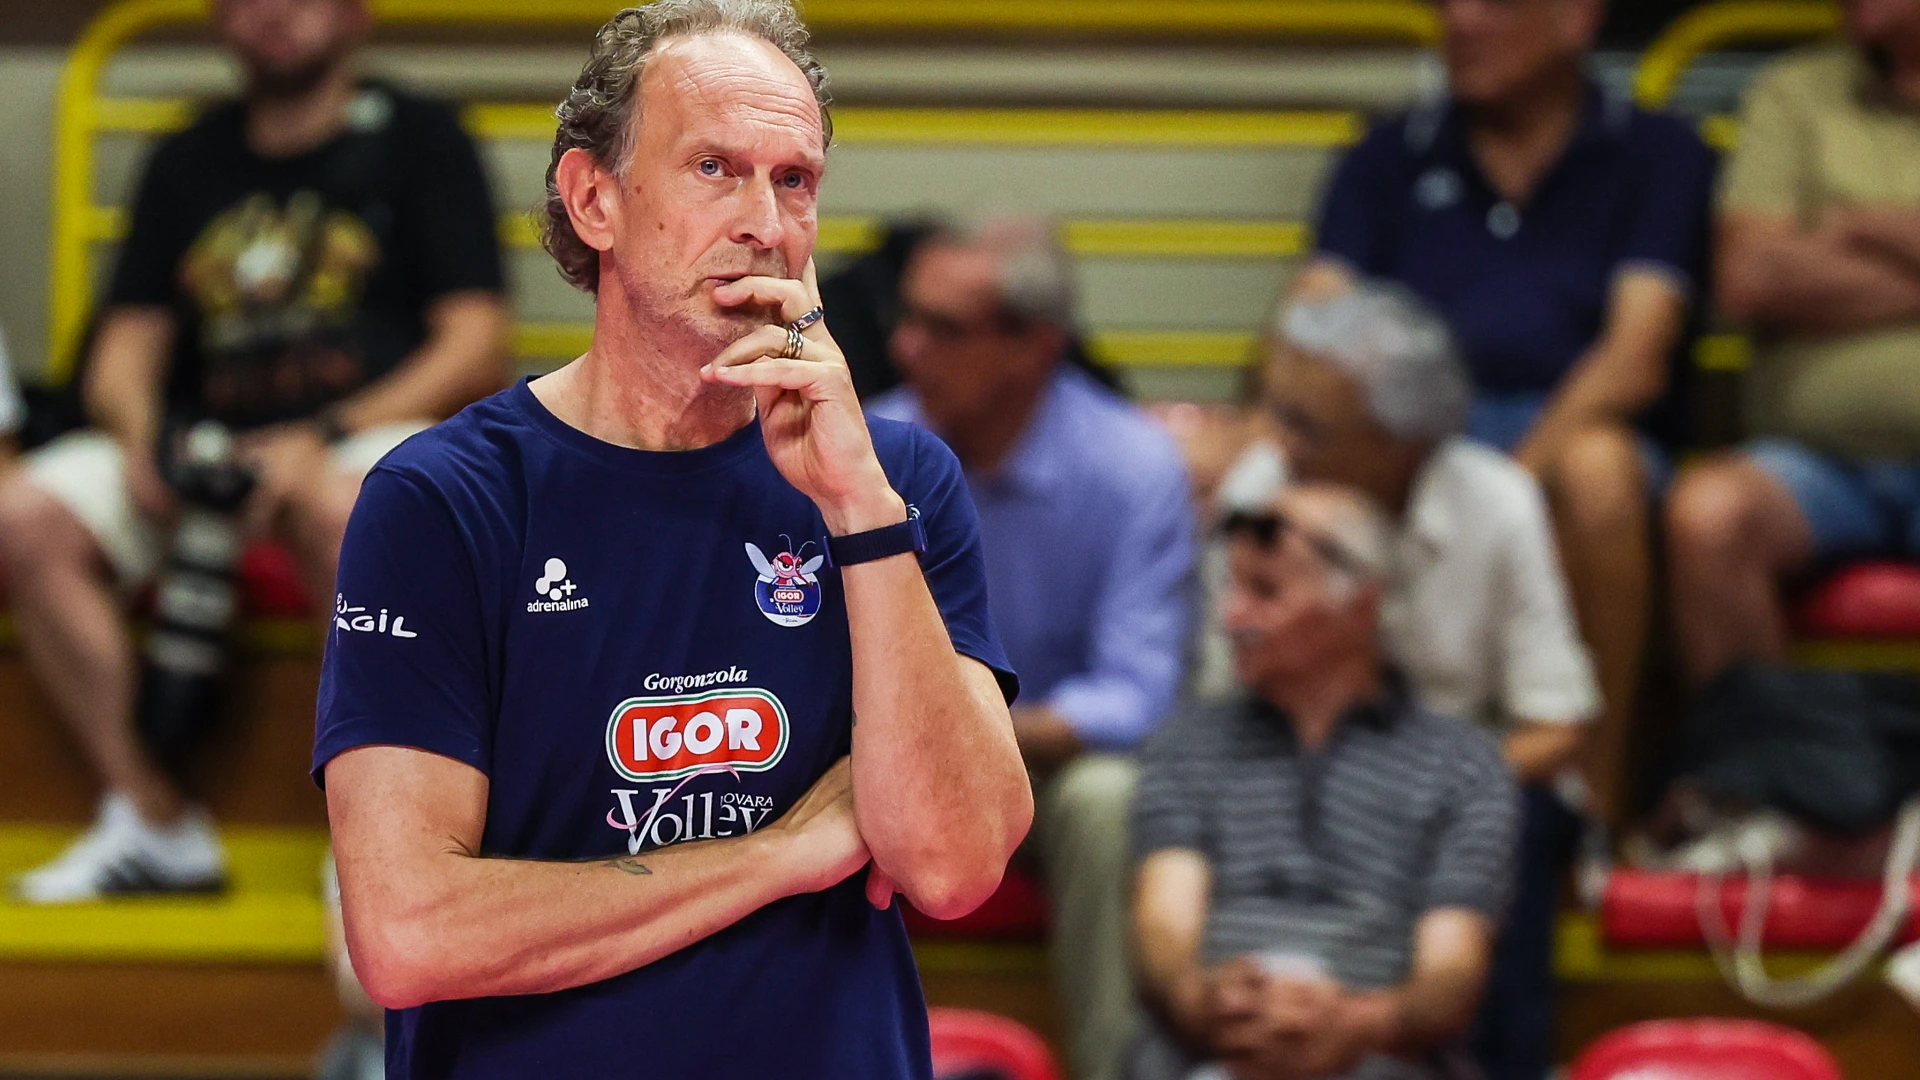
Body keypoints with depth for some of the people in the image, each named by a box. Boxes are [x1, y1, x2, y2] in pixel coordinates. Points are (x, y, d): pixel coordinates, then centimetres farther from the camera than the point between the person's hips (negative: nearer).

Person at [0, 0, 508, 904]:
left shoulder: (417, 140, 6)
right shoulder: (188, 162, 20)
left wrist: (324, 439, -17)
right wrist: (141, 432, -7)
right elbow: (126, 346, 18)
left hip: (382, 427, -5)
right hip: (208, 445, 5)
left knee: (339, 506, -41)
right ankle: (153, 822, -18)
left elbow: (476, 351, -3)